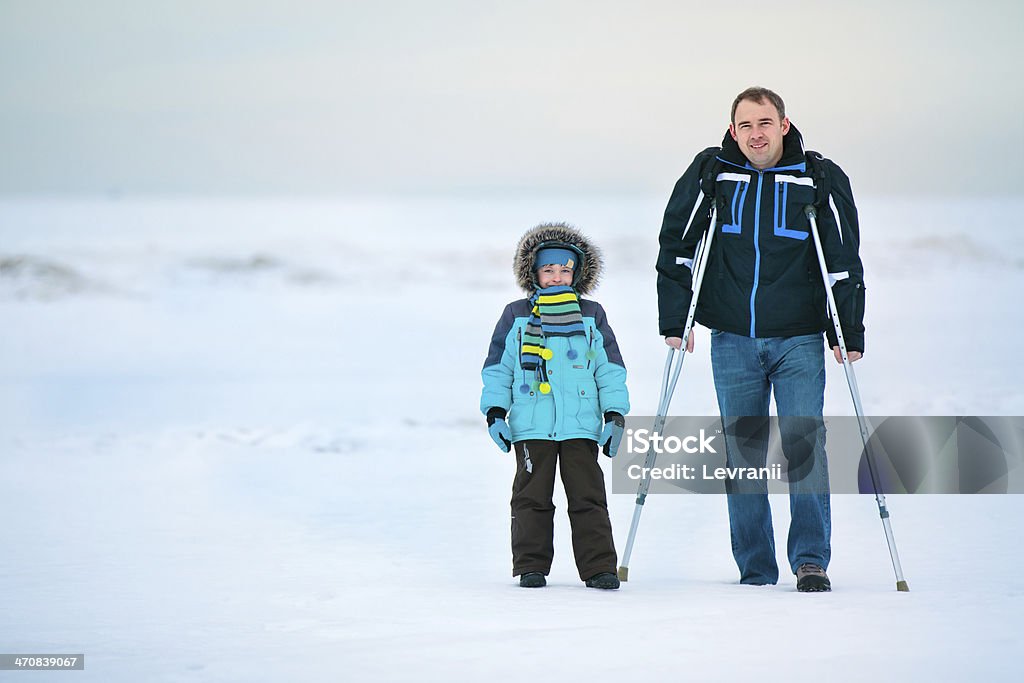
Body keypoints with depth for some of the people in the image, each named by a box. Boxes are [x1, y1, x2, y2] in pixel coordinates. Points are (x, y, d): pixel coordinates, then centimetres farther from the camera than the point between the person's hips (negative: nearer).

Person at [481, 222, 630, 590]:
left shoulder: (591, 316, 10)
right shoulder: (516, 316, 8)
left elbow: (611, 369, 12)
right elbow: (497, 367, 10)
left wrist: (615, 415, 5)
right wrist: (495, 411, 3)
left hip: (581, 425, 0)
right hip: (531, 427, 0)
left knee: (588, 497, -1)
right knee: (532, 497, 1)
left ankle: (598, 567, 1)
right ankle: (531, 566, 8)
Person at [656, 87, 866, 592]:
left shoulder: (820, 180, -1)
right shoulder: (710, 174, 2)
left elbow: (843, 262, 3)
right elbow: (676, 248, 8)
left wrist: (848, 333, -1)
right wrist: (674, 321, 4)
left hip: (799, 341, -1)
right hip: (732, 340, 2)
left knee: (803, 443, -11)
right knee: (742, 452, 3)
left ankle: (811, 560, -7)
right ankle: (755, 569, 9)